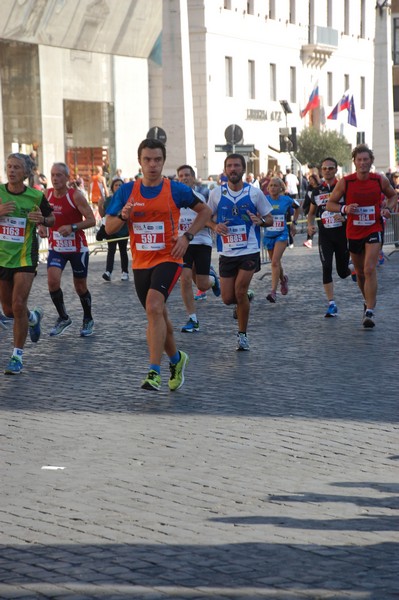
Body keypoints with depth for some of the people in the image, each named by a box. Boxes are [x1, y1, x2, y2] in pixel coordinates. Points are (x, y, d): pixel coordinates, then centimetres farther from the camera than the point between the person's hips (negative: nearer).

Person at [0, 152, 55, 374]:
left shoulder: (36, 196, -5)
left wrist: (42, 220, -13)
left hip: (24, 258, -3)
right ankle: (34, 317, 47)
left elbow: (51, 218, 9)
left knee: (18, 305, -14)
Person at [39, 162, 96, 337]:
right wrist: (42, 226, -6)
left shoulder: (75, 196, -15)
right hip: (56, 247, 3)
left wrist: (72, 227, -30)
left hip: (78, 247, -3)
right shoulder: (46, 195, -2)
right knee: (52, 281, -17)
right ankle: (63, 318, 2)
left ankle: (88, 320, 31)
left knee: (80, 287, 8)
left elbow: (91, 220, -16)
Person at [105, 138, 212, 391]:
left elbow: (205, 211, 6)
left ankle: (154, 372, -25)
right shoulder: (127, 191, 1)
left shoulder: (176, 189, -6)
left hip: (168, 259, -4)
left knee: (154, 307, -25)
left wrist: (187, 236, -7)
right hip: (141, 263, 4)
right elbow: (109, 228, 4)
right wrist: (123, 216, -18)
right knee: (158, 314, 15)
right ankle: (176, 359, 40)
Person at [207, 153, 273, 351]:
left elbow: (269, 219, 5)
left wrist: (260, 221, -18)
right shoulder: (216, 193, 0)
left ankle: (242, 334, 3)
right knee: (228, 298, 1)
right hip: (226, 252, 2)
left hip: (249, 251, -2)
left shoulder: (255, 192, -3)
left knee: (240, 291, -14)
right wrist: (215, 226, -10)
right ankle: (244, 301, 38)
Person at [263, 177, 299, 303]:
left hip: (282, 234, -2)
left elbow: (297, 207, 18)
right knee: (275, 263, 16)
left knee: (275, 262, -17)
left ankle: (273, 291, -19)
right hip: (269, 234, 2)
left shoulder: (286, 200, -1)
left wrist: (294, 223, 15)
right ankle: (283, 280, 47)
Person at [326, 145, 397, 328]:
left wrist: (388, 208, -7)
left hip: (374, 230, -2)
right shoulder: (345, 182, -9)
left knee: (370, 270, -17)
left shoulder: (380, 180, -6)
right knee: (360, 272, 15)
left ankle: (370, 312, -18)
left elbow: (393, 195, 14)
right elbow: (330, 204, -1)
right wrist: (344, 209, -21)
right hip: (354, 232, 2)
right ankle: (368, 302, 40)